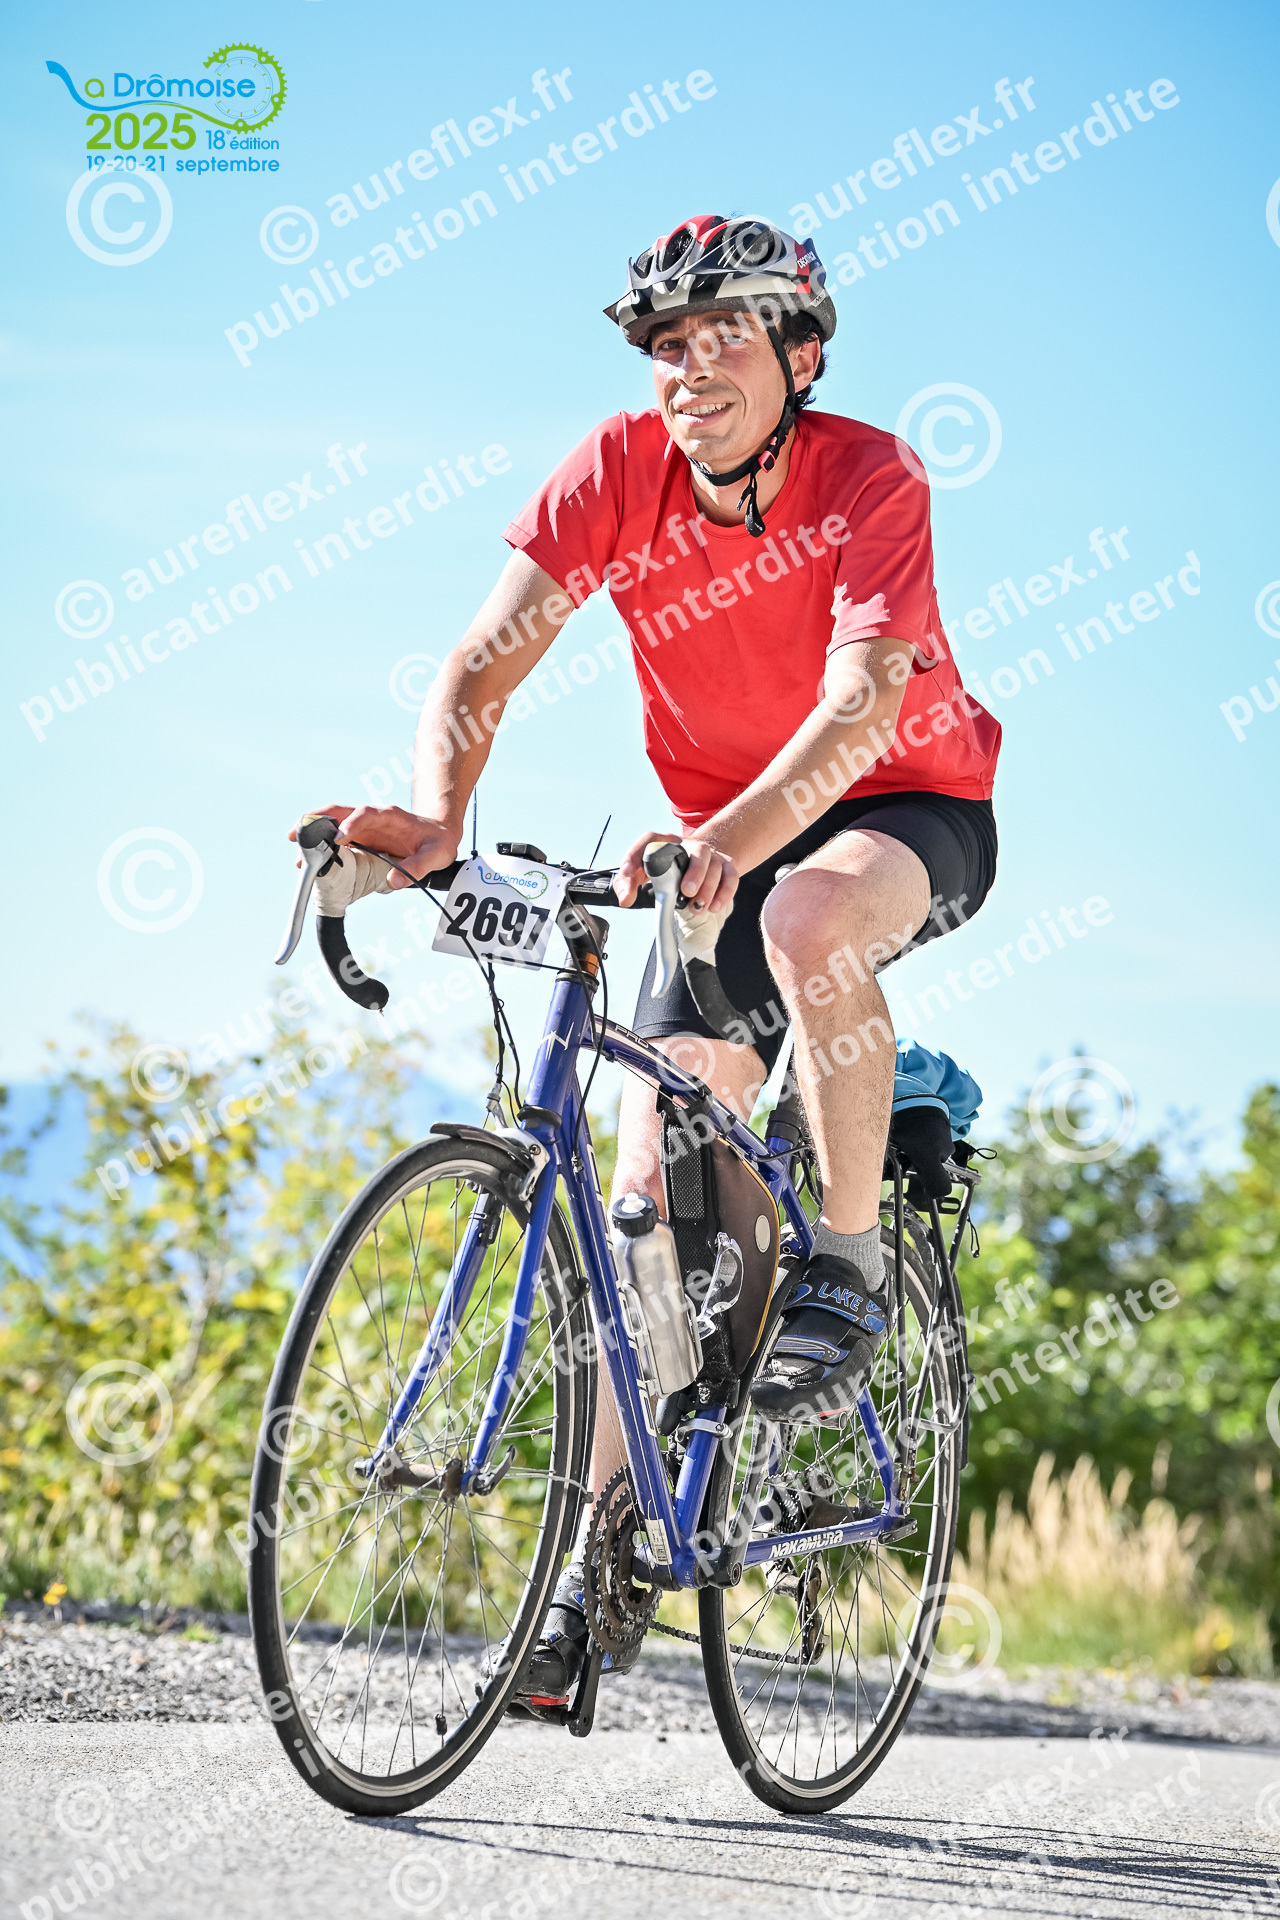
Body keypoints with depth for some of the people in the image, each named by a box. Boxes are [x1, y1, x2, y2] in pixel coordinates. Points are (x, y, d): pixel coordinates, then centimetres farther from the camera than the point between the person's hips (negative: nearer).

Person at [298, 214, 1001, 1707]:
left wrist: (735, 838, -54)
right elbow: (484, 663, -21)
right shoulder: (619, 471, -14)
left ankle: (846, 1273, -20)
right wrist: (434, 818, -41)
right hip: (725, 845, 4)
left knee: (809, 913, -40)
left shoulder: (870, 479, -23)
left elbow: (862, 702, -37)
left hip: (912, 814, -4)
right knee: (651, 1185, -8)